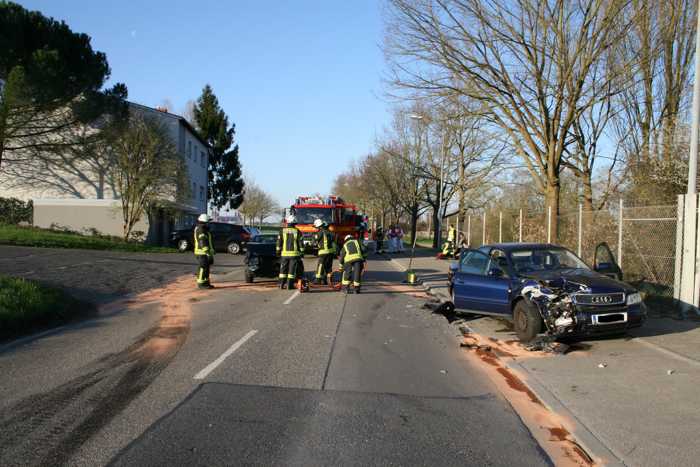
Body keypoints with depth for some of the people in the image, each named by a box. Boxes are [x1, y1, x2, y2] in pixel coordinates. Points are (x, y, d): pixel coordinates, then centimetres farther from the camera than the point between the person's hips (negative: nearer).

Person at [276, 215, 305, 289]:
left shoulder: (282, 231, 1)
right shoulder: (297, 232, -2)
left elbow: (279, 242, 4)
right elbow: (301, 243, -1)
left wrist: (278, 251, 13)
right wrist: (302, 252, 6)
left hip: (284, 253, 2)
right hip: (294, 254, -2)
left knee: (283, 269, 10)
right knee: (292, 269, 2)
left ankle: (282, 284, 10)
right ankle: (290, 284, -1)